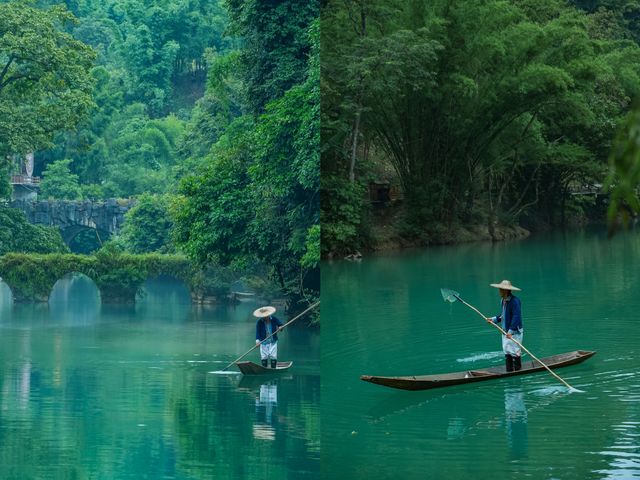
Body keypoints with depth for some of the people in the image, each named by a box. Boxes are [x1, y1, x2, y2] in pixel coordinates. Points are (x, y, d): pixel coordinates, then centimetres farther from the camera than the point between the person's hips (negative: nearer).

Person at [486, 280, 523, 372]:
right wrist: (494, 319, 9)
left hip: (515, 331, -9)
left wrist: (511, 331, -28)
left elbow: (516, 316, -25)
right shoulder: (503, 301, 10)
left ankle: (518, 370, 6)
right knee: (507, 352, 11)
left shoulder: (514, 301, -20)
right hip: (506, 331, 9)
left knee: (515, 352, -4)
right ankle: (509, 371, 18)